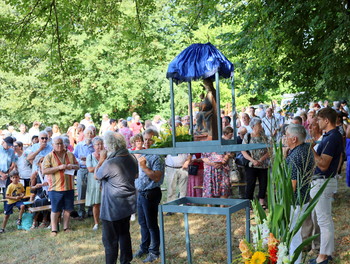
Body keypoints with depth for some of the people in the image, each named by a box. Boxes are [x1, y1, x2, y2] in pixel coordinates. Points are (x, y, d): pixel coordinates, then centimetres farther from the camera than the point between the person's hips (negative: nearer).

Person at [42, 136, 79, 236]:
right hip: (55, 188, -4)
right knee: (55, 210, 3)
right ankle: (54, 229, 15)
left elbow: (78, 166, 18)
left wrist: (73, 166, -6)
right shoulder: (49, 156, -3)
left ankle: (66, 227, 25)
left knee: (68, 209, 11)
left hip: (69, 187, 4)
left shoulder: (70, 155, 10)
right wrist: (59, 167, -20)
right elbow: (44, 171, -12)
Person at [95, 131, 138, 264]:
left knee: (110, 239, 6)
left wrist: (101, 159, 4)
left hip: (112, 208, -8)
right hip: (128, 204, 8)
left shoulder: (110, 164, -26)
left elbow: (97, 175, -8)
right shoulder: (132, 158, -2)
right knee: (124, 234, 21)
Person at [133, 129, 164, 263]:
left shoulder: (157, 157, -16)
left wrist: (144, 167, -26)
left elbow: (157, 177, -26)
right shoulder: (142, 155, 12)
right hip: (140, 193, 8)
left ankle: (154, 252, 15)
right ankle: (144, 248, 33)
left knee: (151, 224, 2)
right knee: (143, 223, 18)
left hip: (150, 194, -8)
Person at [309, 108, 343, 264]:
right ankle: (328, 251, 29)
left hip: (323, 182, -11)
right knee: (326, 218, 18)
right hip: (326, 181, 11)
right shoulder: (335, 136, 10)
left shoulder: (331, 138, -22)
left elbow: (323, 165, -26)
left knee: (324, 219, -2)